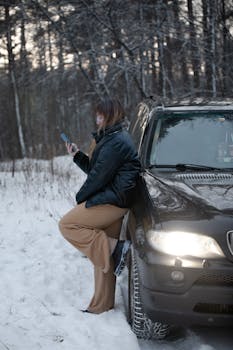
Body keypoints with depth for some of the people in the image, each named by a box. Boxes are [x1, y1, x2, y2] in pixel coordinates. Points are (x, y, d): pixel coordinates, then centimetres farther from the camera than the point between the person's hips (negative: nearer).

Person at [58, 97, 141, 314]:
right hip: (112, 202, 10)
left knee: (67, 225, -9)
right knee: (103, 257, 10)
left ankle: (114, 247, -13)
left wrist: (81, 197, -5)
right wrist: (77, 156, 14)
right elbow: (95, 169, 22)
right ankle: (103, 304, 14)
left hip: (111, 201, -10)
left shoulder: (115, 141, -14)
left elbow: (99, 175, -17)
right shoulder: (113, 138, 19)